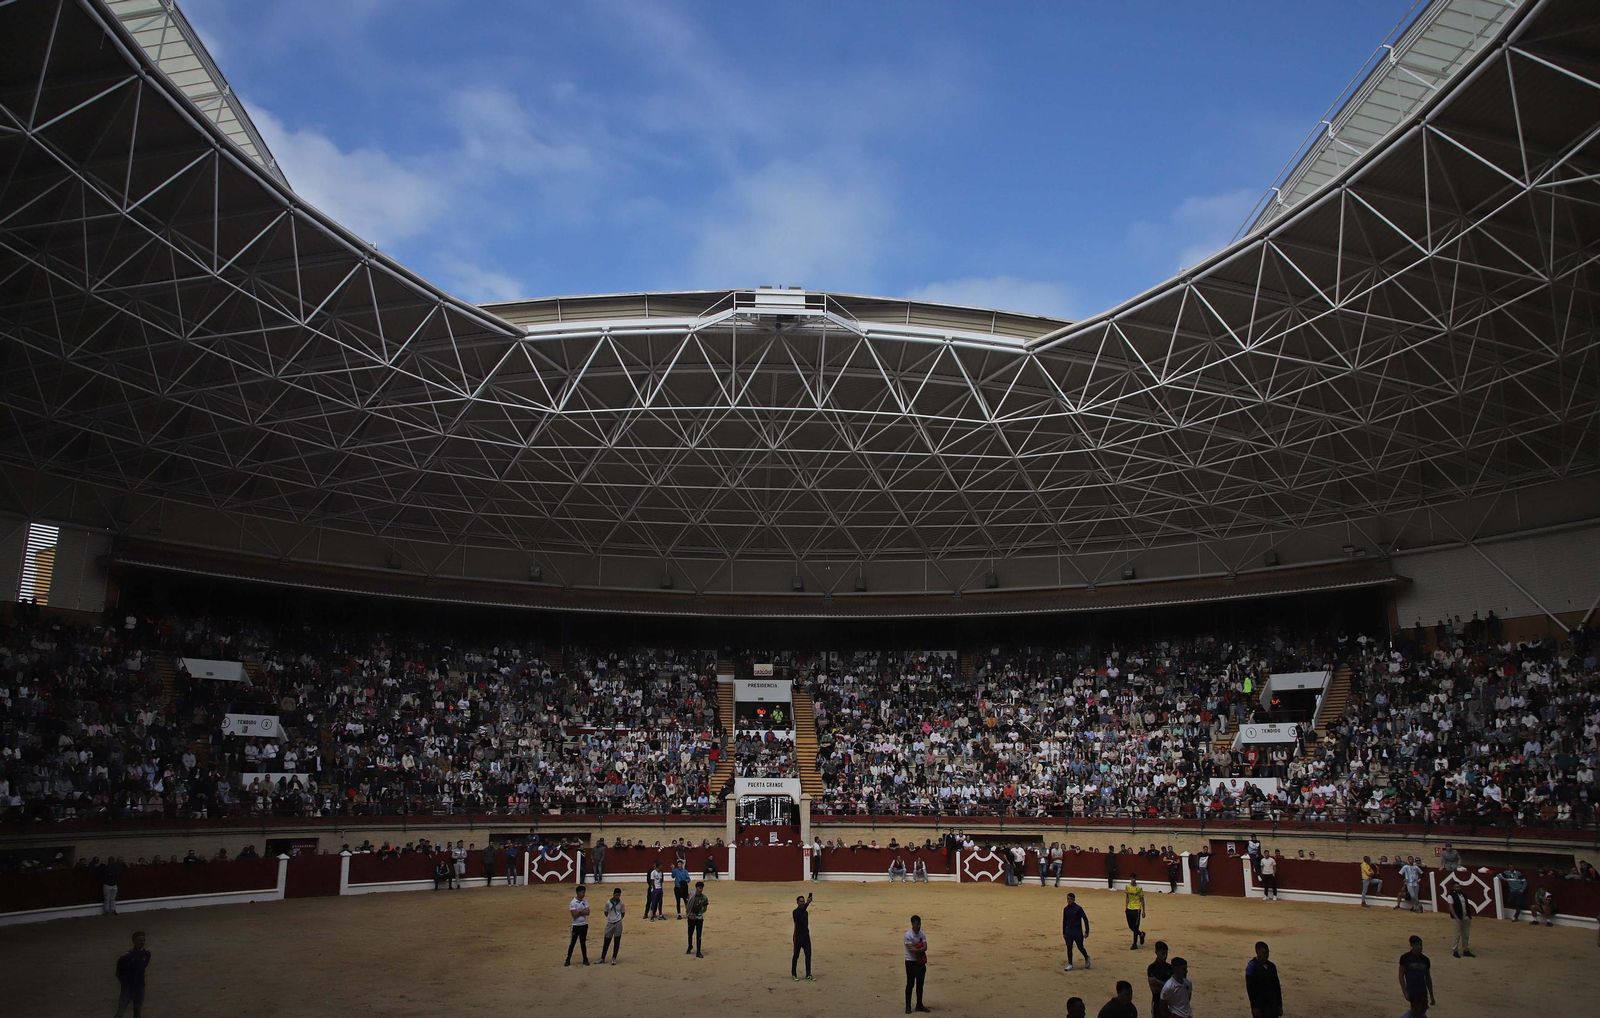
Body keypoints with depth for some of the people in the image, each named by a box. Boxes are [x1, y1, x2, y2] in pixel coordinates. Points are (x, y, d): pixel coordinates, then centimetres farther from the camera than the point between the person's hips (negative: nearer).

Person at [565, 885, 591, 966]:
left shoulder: (585, 901, 2)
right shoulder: (573, 903, -12)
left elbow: (587, 912, -8)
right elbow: (574, 915, -19)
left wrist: (579, 912, -16)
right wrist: (583, 911, -10)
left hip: (584, 925, 4)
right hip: (576, 925, -4)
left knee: (583, 942, 11)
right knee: (573, 943, 2)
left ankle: (585, 959, 17)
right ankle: (568, 959, 11)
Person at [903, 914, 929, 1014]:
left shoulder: (922, 934, 4)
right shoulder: (908, 935, -13)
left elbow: (925, 947, -9)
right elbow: (911, 949, -20)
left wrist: (917, 950, -22)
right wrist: (921, 949, -11)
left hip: (921, 962, 5)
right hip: (911, 961, -5)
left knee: (920, 984, 10)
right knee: (910, 984, 1)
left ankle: (919, 1005, 20)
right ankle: (908, 1006, 9)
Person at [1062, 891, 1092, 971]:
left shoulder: (1078, 908, -11)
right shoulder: (1065, 909, 3)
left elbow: (1085, 919, -7)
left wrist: (1086, 931, -9)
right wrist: (1063, 933, 14)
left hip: (1078, 932, -4)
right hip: (1068, 932, 4)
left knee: (1080, 947, 5)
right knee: (1069, 948, 3)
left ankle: (1086, 958, 33)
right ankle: (1070, 964, 11)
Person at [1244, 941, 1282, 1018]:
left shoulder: (1271, 966, 9)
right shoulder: (1252, 966, -9)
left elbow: (1277, 986, 15)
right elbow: (1250, 988, -12)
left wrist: (1279, 1005, 12)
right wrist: (1254, 1007, -15)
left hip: (1273, 1004, 6)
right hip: (1260, 1005, -6)